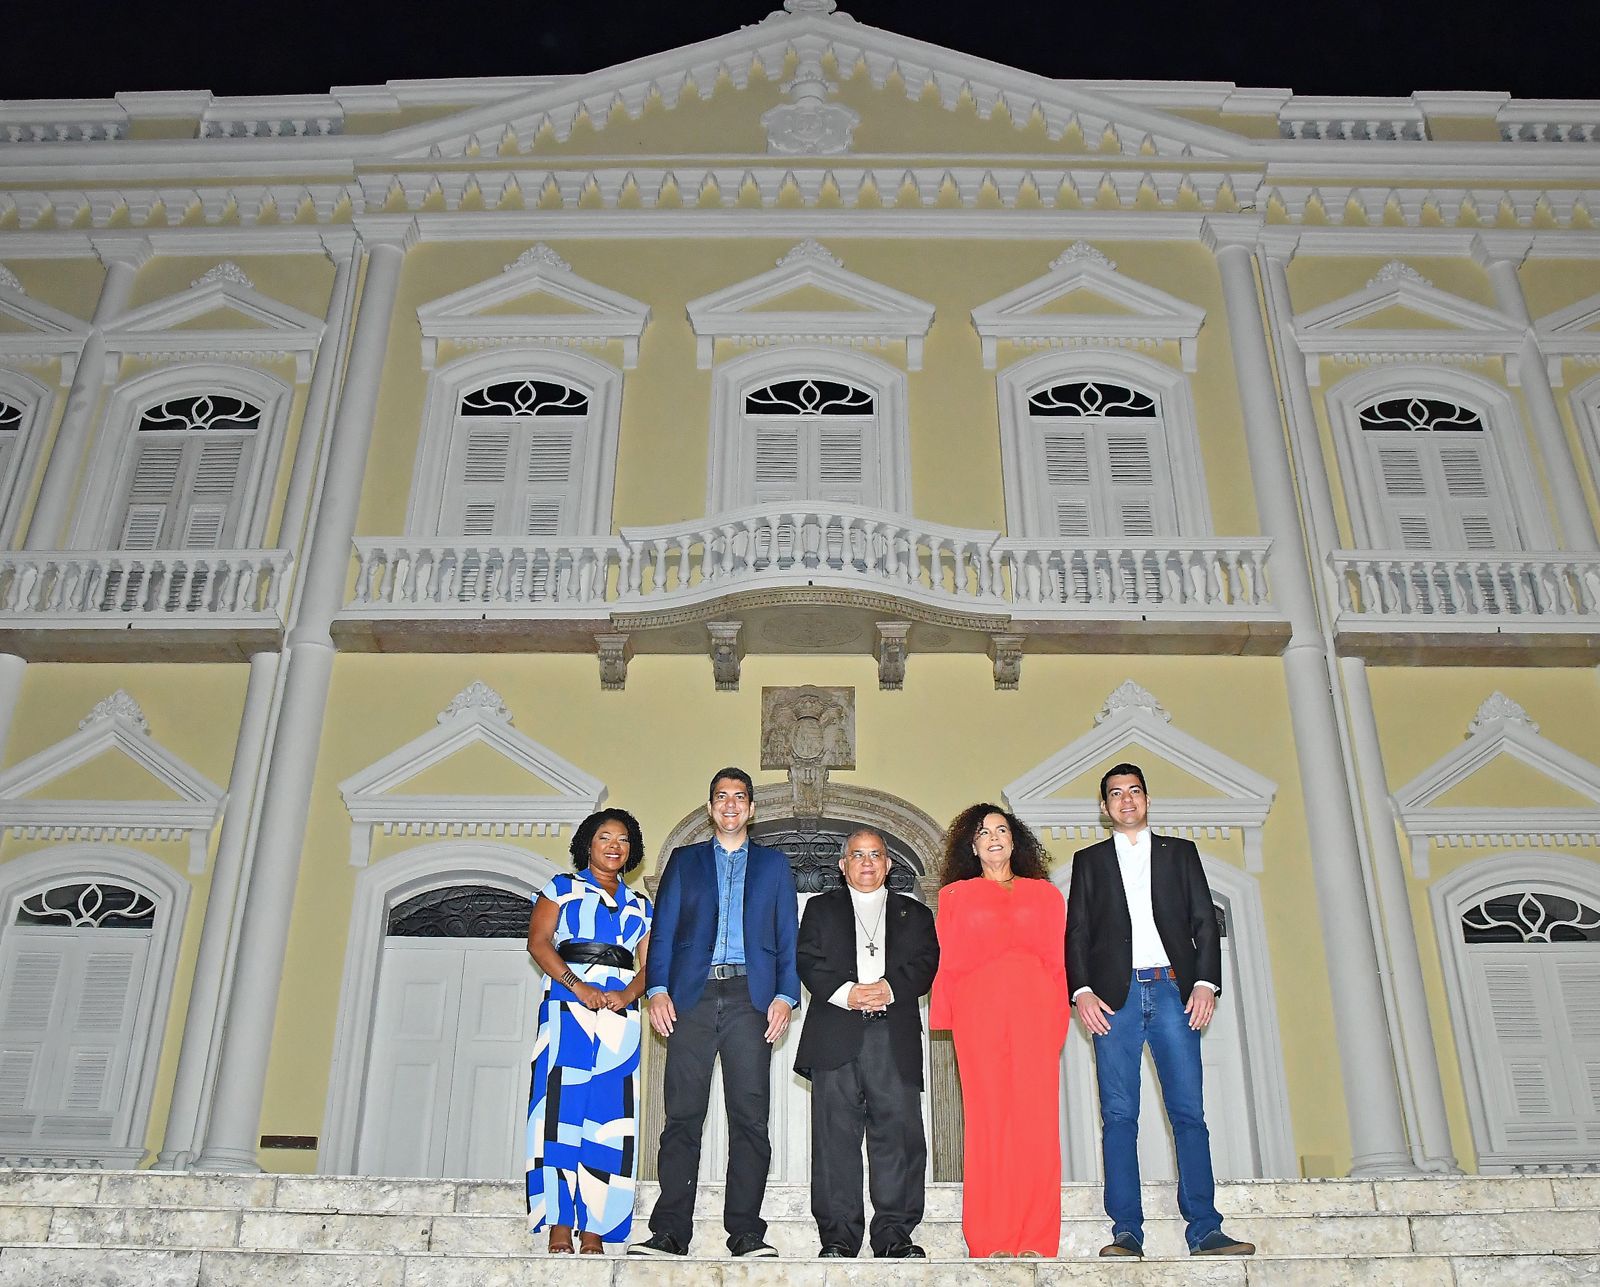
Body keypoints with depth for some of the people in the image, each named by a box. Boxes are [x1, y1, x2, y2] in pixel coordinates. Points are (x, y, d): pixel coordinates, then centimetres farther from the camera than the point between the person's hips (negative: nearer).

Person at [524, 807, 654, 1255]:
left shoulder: (640, 906, 21)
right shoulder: (562, 888, 11)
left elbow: (650, 962, 12)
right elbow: (538, 941, -1)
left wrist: (629, 993, -9)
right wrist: (577, 985, -14)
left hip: (621, 1012, 3)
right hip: (568, 1005, -3)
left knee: (609, 1115, -2)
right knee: (562, 1108, -9)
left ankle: (594, 1229, -1)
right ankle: (559, 1227, -8)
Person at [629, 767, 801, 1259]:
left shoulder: (774, 864, 18)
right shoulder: (684, 860, 19)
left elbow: (787, 936, 11)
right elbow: (664, 929, 11)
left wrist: (785, 995, -2)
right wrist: (657, 989, -3)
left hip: (750, 998, 0)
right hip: (692, 995, 0)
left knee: (750, 1116, -3)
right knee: (682, 1114, -4)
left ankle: (745, 1231, 1)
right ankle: (670, 1232, 0)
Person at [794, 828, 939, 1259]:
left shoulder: (915, 914, 21)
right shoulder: (821, 908, 20)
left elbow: (925, 964, 6)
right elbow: (809, 962, 6)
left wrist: (890, 988, -12)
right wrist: (845, 992, -11)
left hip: (895, 1036, 1)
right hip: (836, 1035, 0)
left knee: (898, 1132, -5)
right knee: (835, 1136, -3)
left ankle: (894, 1234, 2)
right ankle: (838, 1235, 2)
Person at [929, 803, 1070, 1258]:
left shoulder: (1045, 893, 19)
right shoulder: (955, 894, 17)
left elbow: (1058, 961, 12)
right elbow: (946, 964, 11)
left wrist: (1059, 1017, 0)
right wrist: (940, 1025, 1)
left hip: (1034, 1006, 1)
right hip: (978, 1007, -1)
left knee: (1036, 1116, -5)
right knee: (988, 1117, -5)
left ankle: (1036, 1240, -1)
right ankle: (992, 1241, -1)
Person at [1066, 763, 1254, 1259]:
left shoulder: (1180, 852, 17)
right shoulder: (1089, 860, 15)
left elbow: (1204, 921, 10)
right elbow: (1076, 933, 9)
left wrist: (1205, 983, -4)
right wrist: (1081, 991, -5)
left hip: (1173, 990, 0)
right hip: (1114, 995, 0)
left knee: (1188, 1111, -4)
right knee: (1119, 1115, -3)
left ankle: (1205, 1230, -1)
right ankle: (1127, 1232, -1)